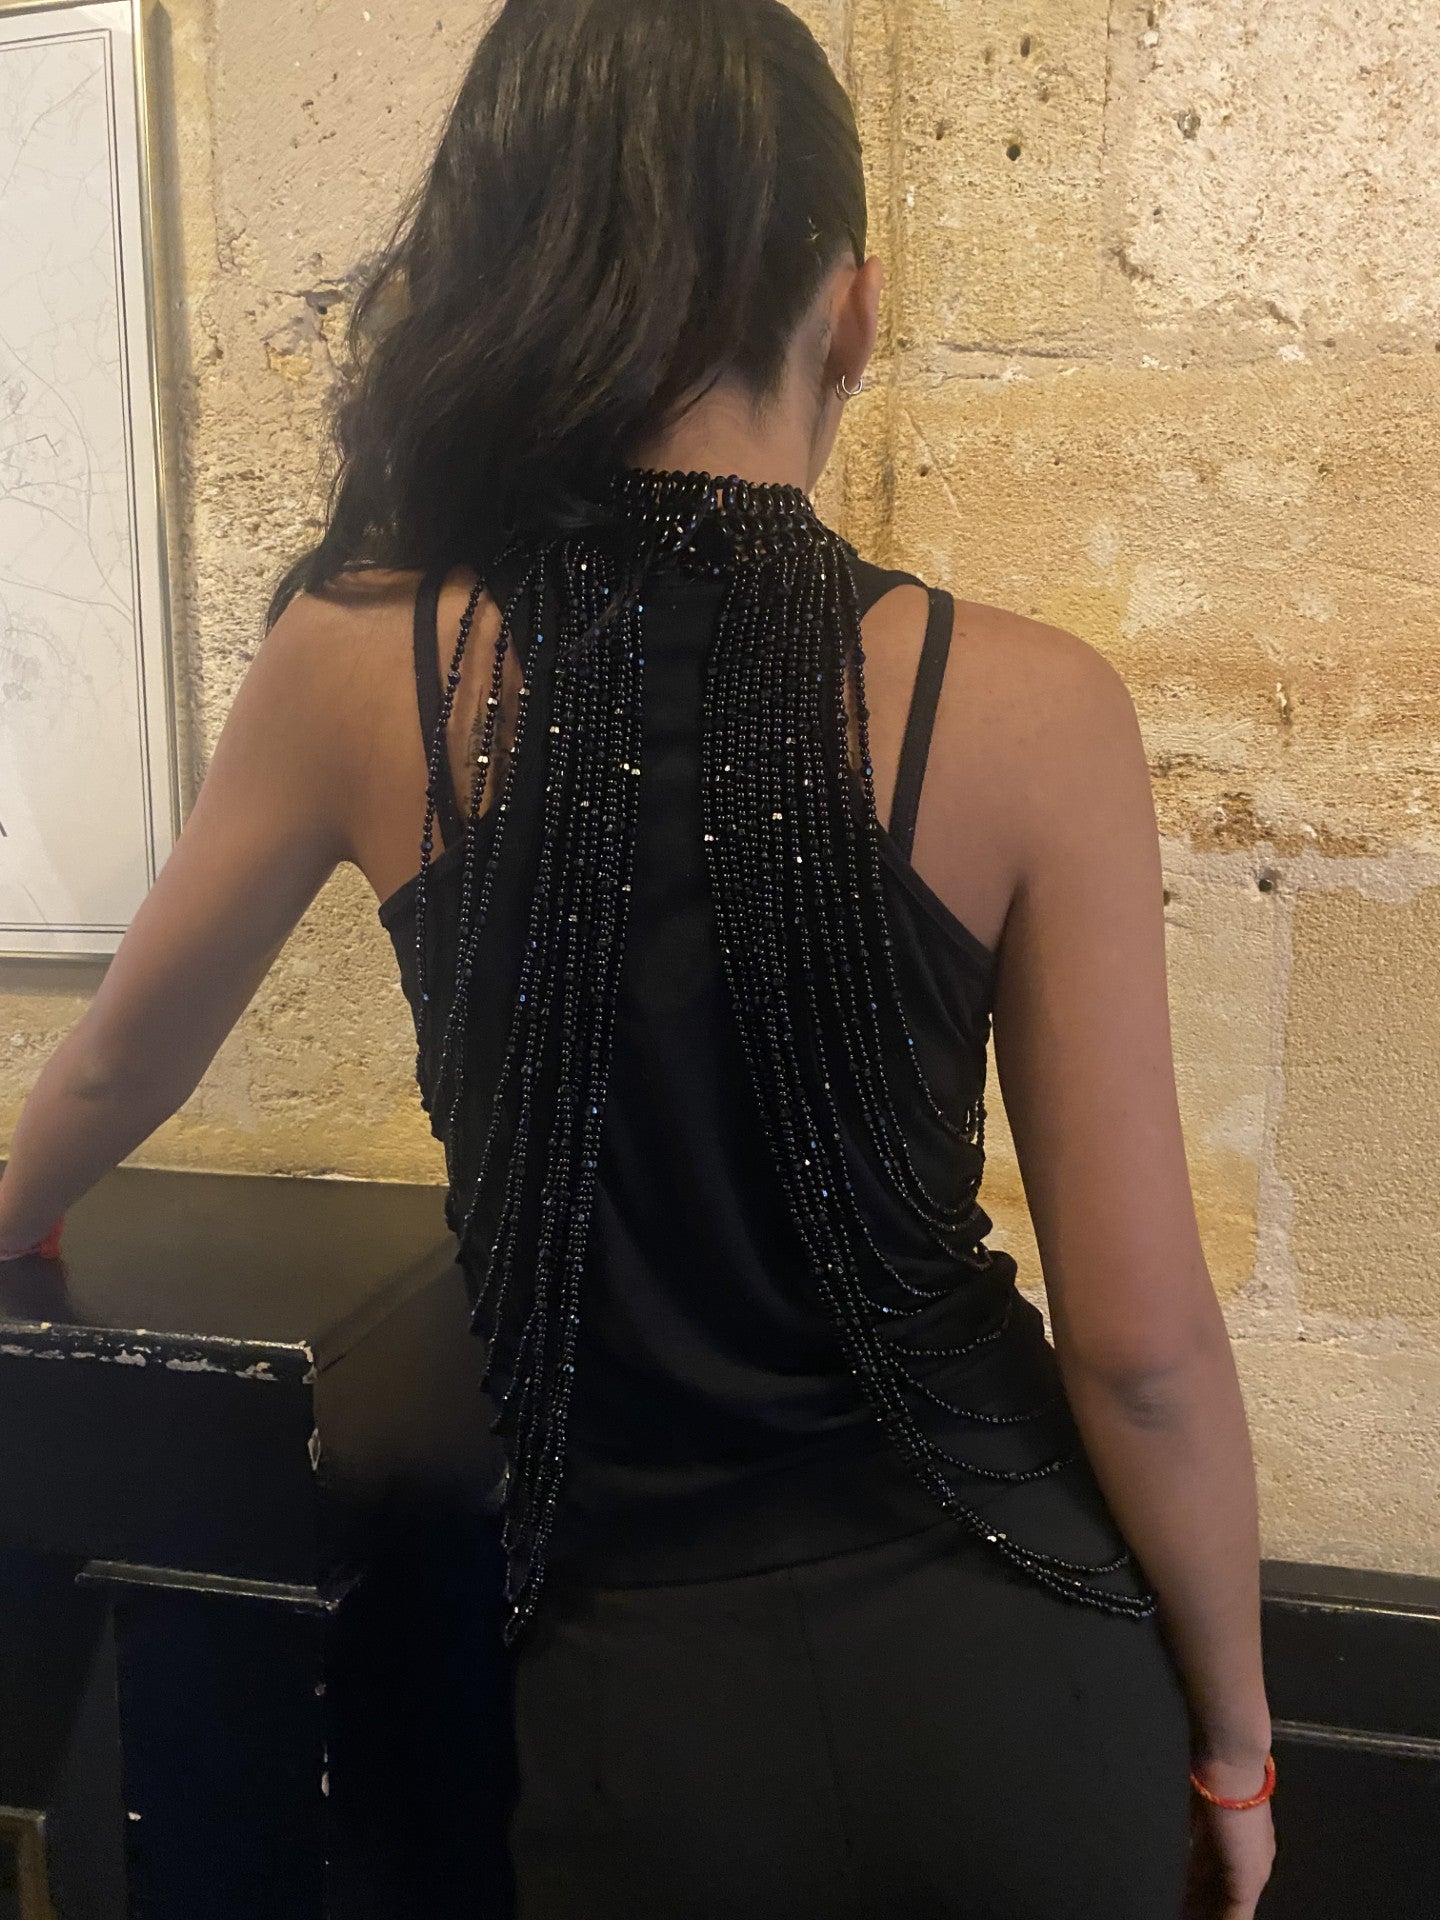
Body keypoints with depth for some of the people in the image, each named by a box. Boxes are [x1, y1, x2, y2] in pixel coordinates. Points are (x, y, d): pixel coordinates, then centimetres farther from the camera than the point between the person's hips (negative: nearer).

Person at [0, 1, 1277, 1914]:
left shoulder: (358, 665, -11)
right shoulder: (1025, 706, -17)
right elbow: (1141, 1340, -12)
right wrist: (1233, 1739, 6)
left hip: (639, 1700, 1)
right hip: (1004, 1678, 1)